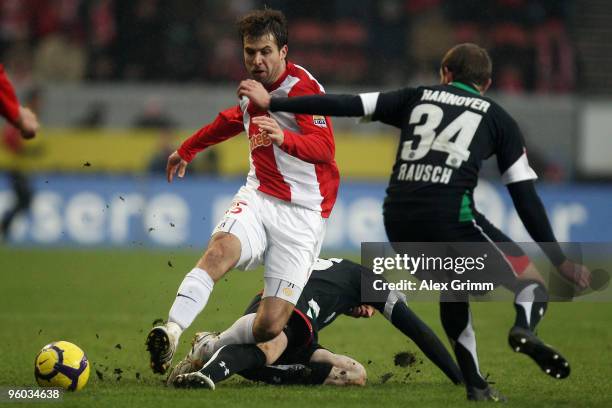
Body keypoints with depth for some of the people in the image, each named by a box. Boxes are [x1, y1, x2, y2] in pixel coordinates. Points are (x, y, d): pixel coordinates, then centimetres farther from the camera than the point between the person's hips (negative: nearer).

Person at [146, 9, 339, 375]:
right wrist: (188, 149, 49)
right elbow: (235, 119, 36)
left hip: (302, 215, -5)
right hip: (258, 198, 5)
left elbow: (324, 147, -28)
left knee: (270, 326, -12)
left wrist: (283, 138, -48)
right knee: (220, 250, -31)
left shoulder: (303, 87, -12)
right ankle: (171, 333, -43)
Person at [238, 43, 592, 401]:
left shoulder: (417, 98, 23)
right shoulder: (498, 118, 18)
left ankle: (476, 387, 26)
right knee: (533, 285, 7)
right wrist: (561, 262, 16)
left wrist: (272, 103, 25)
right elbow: (526, 199, 13)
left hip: (398, 220, 4)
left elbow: (343, 104, 18)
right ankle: (524, 329, -28)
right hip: (452, 217, -4)